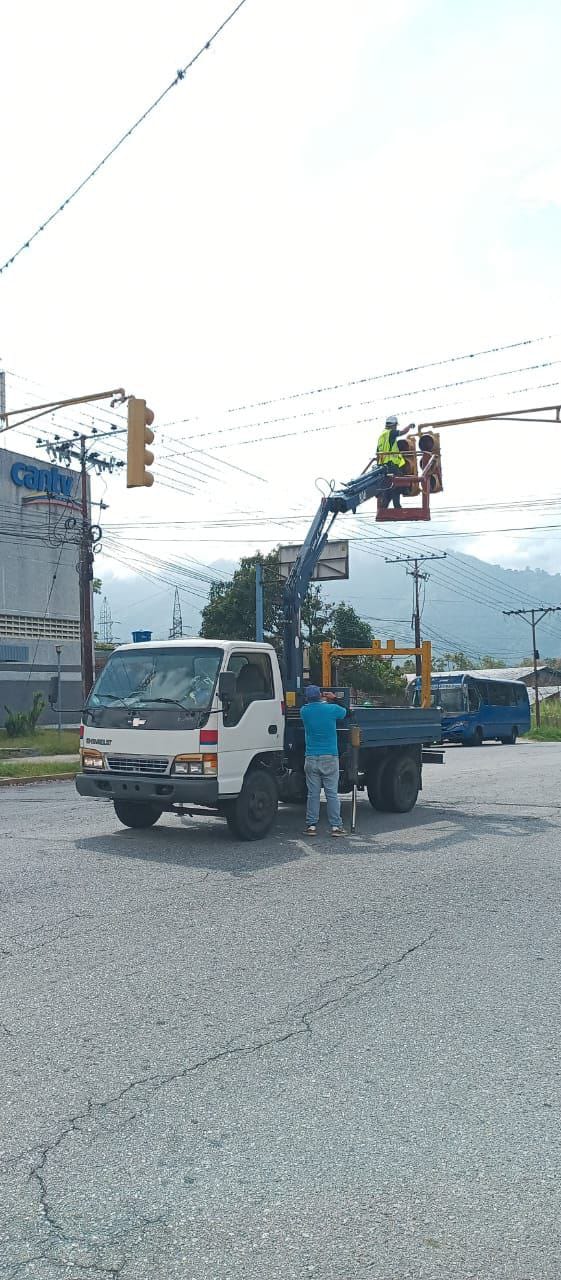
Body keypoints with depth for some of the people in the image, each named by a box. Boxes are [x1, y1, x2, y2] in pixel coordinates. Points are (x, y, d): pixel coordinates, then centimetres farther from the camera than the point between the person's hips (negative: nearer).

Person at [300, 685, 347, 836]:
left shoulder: (304, 711, 0)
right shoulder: (332, 709, -5)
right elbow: (344, 712, 16)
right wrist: (334, 699, 27)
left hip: (311, 759, 1)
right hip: (330, 758, -1)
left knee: (313, 794, 6)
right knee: (332, 793, 2)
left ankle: (311, 825, 7)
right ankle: (335, 826, 3)